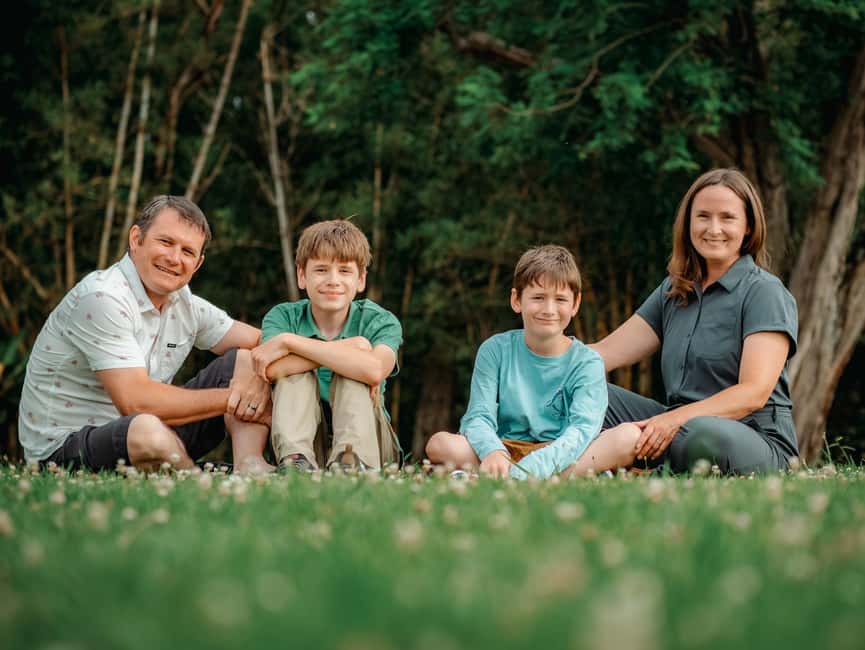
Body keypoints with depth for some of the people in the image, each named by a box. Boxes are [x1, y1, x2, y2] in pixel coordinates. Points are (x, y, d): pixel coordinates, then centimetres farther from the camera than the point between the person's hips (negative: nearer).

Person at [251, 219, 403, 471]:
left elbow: (374, 370, -30)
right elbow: (273, 370, -23)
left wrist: (288, 342, -24)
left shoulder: (380, 321, -4)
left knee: (351, 377, -22)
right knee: (295, 373, -20)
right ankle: (295, 460, -43)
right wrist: (349, 347, -23)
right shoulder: (283, 316, 0)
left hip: (367, 440, -1)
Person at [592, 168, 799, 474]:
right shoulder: (673, 291, 16)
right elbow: (604, 353, 10)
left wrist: (676, 418, -33)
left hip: (758, 439, -6)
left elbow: (754, 393, -19)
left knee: (703, 432, -40)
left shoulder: (765, 292, -6)